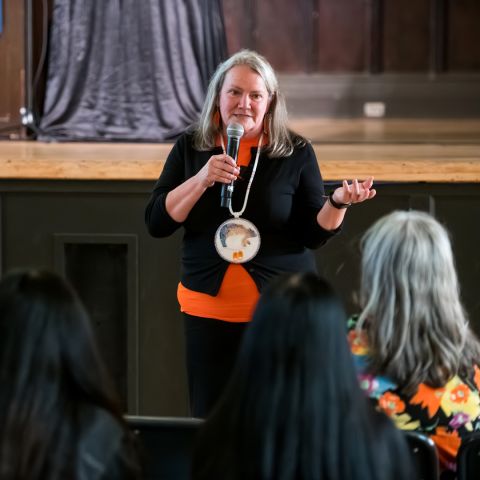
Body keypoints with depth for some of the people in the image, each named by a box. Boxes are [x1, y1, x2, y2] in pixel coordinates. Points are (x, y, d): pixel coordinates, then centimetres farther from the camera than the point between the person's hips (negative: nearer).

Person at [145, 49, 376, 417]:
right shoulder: (190, 148, 3)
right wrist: (201, 180, -15)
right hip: (209, 309, 1)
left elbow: (315, 234, 1)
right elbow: (156, 223, -3)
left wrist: (339, 202, -18)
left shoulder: (296, 153, 0)